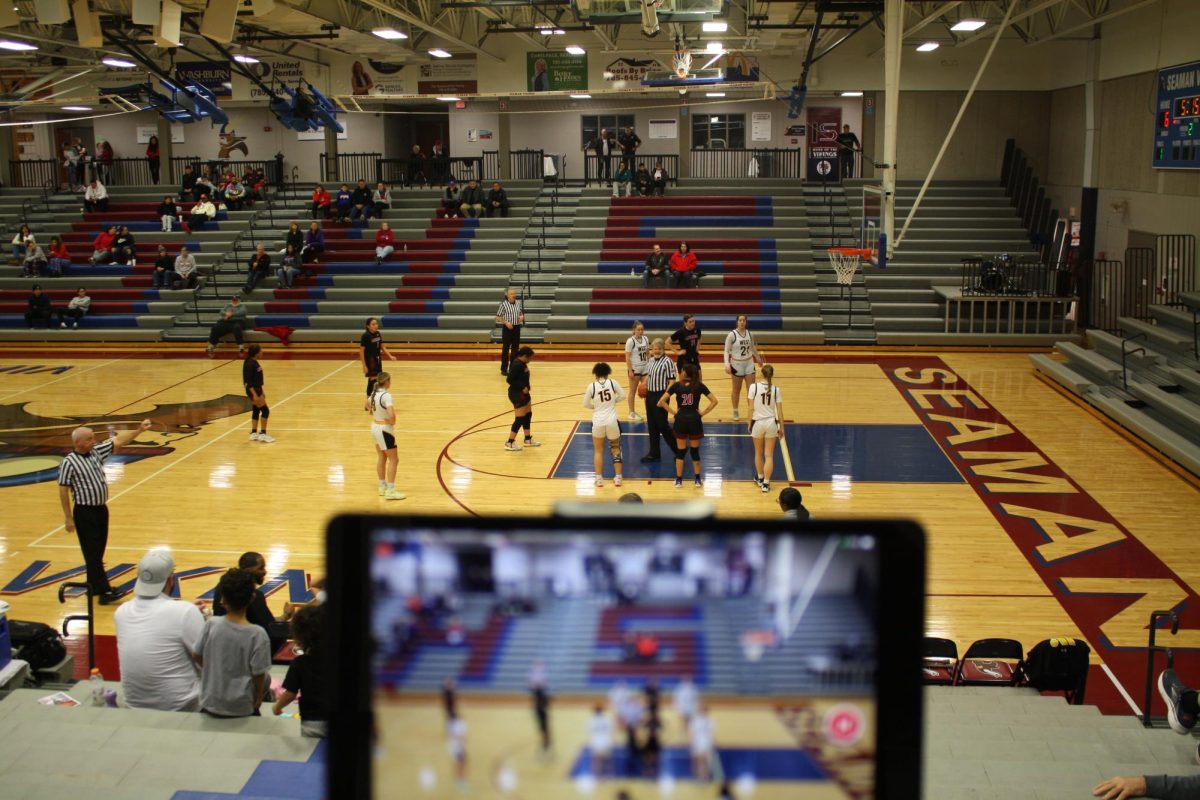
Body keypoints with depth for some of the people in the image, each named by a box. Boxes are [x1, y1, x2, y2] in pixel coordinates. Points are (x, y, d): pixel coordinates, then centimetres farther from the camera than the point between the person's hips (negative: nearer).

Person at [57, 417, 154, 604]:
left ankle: (94, 585, 27)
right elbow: (63, 491, -12)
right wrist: (68, 517, -11)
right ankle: (105, 591, -8)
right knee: (92, 553, -5)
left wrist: (139, 430, -2)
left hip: (101, 509, 7)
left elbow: (118, 441, 8)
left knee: (99, 551, 14)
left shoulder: (96, 452, 5)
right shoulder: (69, 462, -14)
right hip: (84, 512, -7)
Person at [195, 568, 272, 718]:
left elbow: (197, 657, 0)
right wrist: (258, 699, 5)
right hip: (241, 708, -2)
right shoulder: (257, 634, -20)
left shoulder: (211, 625, -13)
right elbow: (258, 674, -13)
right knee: (266, 678, 24)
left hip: (210, 703, 3)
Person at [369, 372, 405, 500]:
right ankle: (390, 490, 0)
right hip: (384, 429, -9)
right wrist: (392, 422, -15)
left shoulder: (374, 393, 2)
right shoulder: (386, 396, -24)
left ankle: (382, 487, 28)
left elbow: (368, 405, 25)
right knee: (393, 459, 1)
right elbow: (391, 415, -35)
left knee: (382, 458, 19)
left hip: (375, 426, 9)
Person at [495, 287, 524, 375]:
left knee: (515, 348, 8)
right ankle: (504, 369, 7)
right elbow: (498, 317, -5)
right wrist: (506, 322, -18)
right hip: (507, 328, -4)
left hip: (517, 328, 4)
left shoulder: (519, 303, 4)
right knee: (506, 349, 0)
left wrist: (522, 317, -7)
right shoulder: (504, 304, -9)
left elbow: (522, 314, 16)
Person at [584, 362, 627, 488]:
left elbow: (585, 404, 0)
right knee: (615, 449, 17)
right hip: (612, 421, 1)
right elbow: (622, 395, 1)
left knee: (598, 451, 16)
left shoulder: (592, 386, -6)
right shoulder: (612, 382, -4)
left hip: (598, 421, -1)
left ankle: (599, 479, 16)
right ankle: (618, 478, 18)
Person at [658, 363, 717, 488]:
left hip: (681, 420, 0)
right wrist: (702, 413, -2)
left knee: (680, 451, 10)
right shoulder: (699, 386, -3)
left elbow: (662, 401, -9)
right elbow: (714, 401, -7)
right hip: (694, 420, 0)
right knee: (695, 450, 12)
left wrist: (673, 412, -2)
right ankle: (698, 479, 18)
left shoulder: (677, 386, -4)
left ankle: (679, 480, 14)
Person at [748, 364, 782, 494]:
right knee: (769, 455, 6)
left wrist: (750, 423, 5)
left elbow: (751, 408, -7)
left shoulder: (754, 387, -9)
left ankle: (760, 478, 37)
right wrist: (781, 427, 8)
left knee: (758, 453, 20)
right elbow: (779, 411, -2)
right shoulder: (776, 389, -6)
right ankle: (765, 483, 4)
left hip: (758, 423, 0)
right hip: (771, 423, 0)